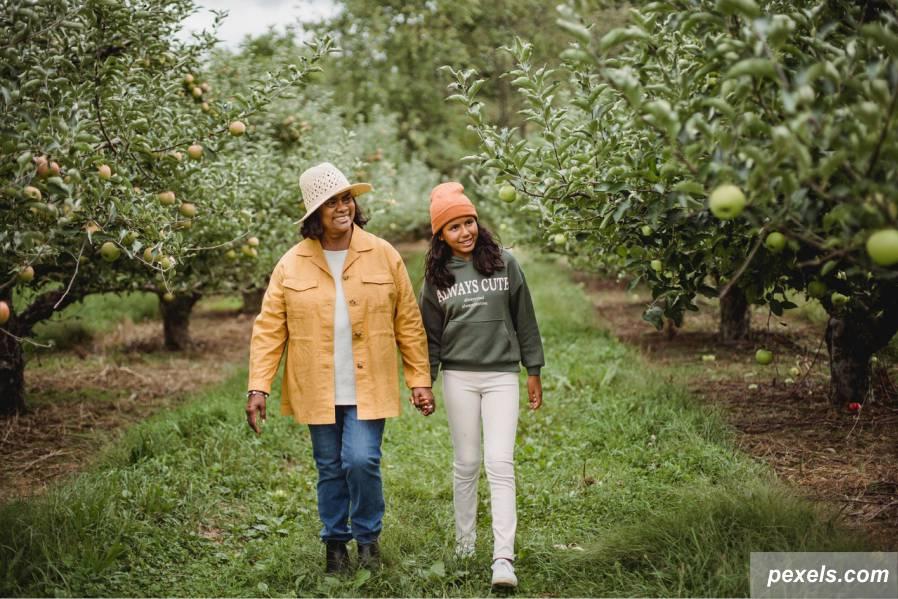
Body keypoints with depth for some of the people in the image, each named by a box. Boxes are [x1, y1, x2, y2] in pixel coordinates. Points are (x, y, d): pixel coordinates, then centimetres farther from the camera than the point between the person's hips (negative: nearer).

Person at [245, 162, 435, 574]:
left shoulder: (384, 256, -1)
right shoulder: (292, 265, 0)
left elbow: (408, 323, 3)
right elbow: (269, 329, 0)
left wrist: (419, 380, 1)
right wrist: (258, 387, -8)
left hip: (368, 387, -1)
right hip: (318, 391, 1)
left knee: (362, 461, -11)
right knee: (330, 470, 11)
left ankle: (368, 537, 12)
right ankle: (335, 541, 29)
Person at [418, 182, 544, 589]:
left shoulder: (504, 264, 2)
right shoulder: (436, 277, 5)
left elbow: (524, 321, 6)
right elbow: (430, 335, 10)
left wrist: (533, 371, 7)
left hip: (502, 375, -1)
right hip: (459, 377, 1)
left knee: (500, 464, -9)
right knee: (466, 464, 7)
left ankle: (503, 558, -13)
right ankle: (464, 543, 23)